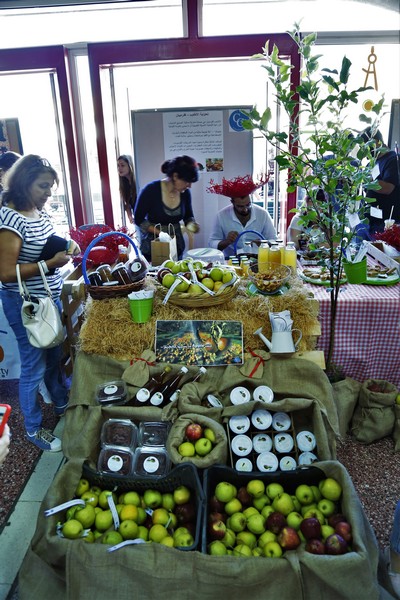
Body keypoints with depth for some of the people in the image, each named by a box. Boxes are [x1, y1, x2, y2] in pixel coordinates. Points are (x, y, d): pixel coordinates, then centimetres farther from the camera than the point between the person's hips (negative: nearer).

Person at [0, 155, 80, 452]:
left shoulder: (40, 211, 2)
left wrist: (66, 247, -2)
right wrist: (50, 264, -27)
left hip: (50, 298, 8)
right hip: (25, 304, -8)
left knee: (54, 357, 24)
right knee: (34, 366, 7)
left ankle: (62, 404, 46)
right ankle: (33, 429, 28)